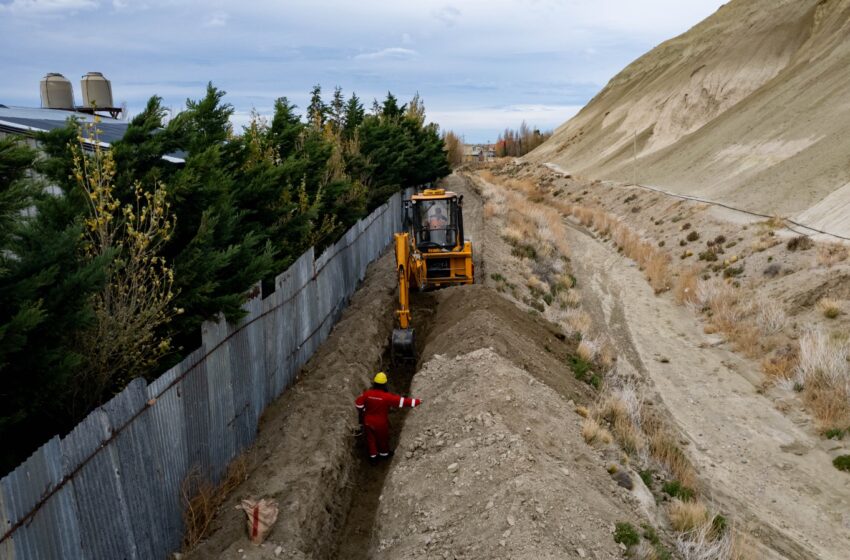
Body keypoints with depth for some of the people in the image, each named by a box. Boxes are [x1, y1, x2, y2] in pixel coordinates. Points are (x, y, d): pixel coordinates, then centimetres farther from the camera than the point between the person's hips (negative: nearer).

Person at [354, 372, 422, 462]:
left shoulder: (367, 393, -20)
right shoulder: (387, 397, -30)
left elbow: (358, 403, -10)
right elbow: (401, 401, -27)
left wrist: (361, 412, 11)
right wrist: (416, 402, -19)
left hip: (368, 421, 2)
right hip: (381, 423, -2)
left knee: (371, 438, 23)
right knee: (383, 437, 24)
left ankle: (373, 455, 38)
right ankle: (384, 453, 47)